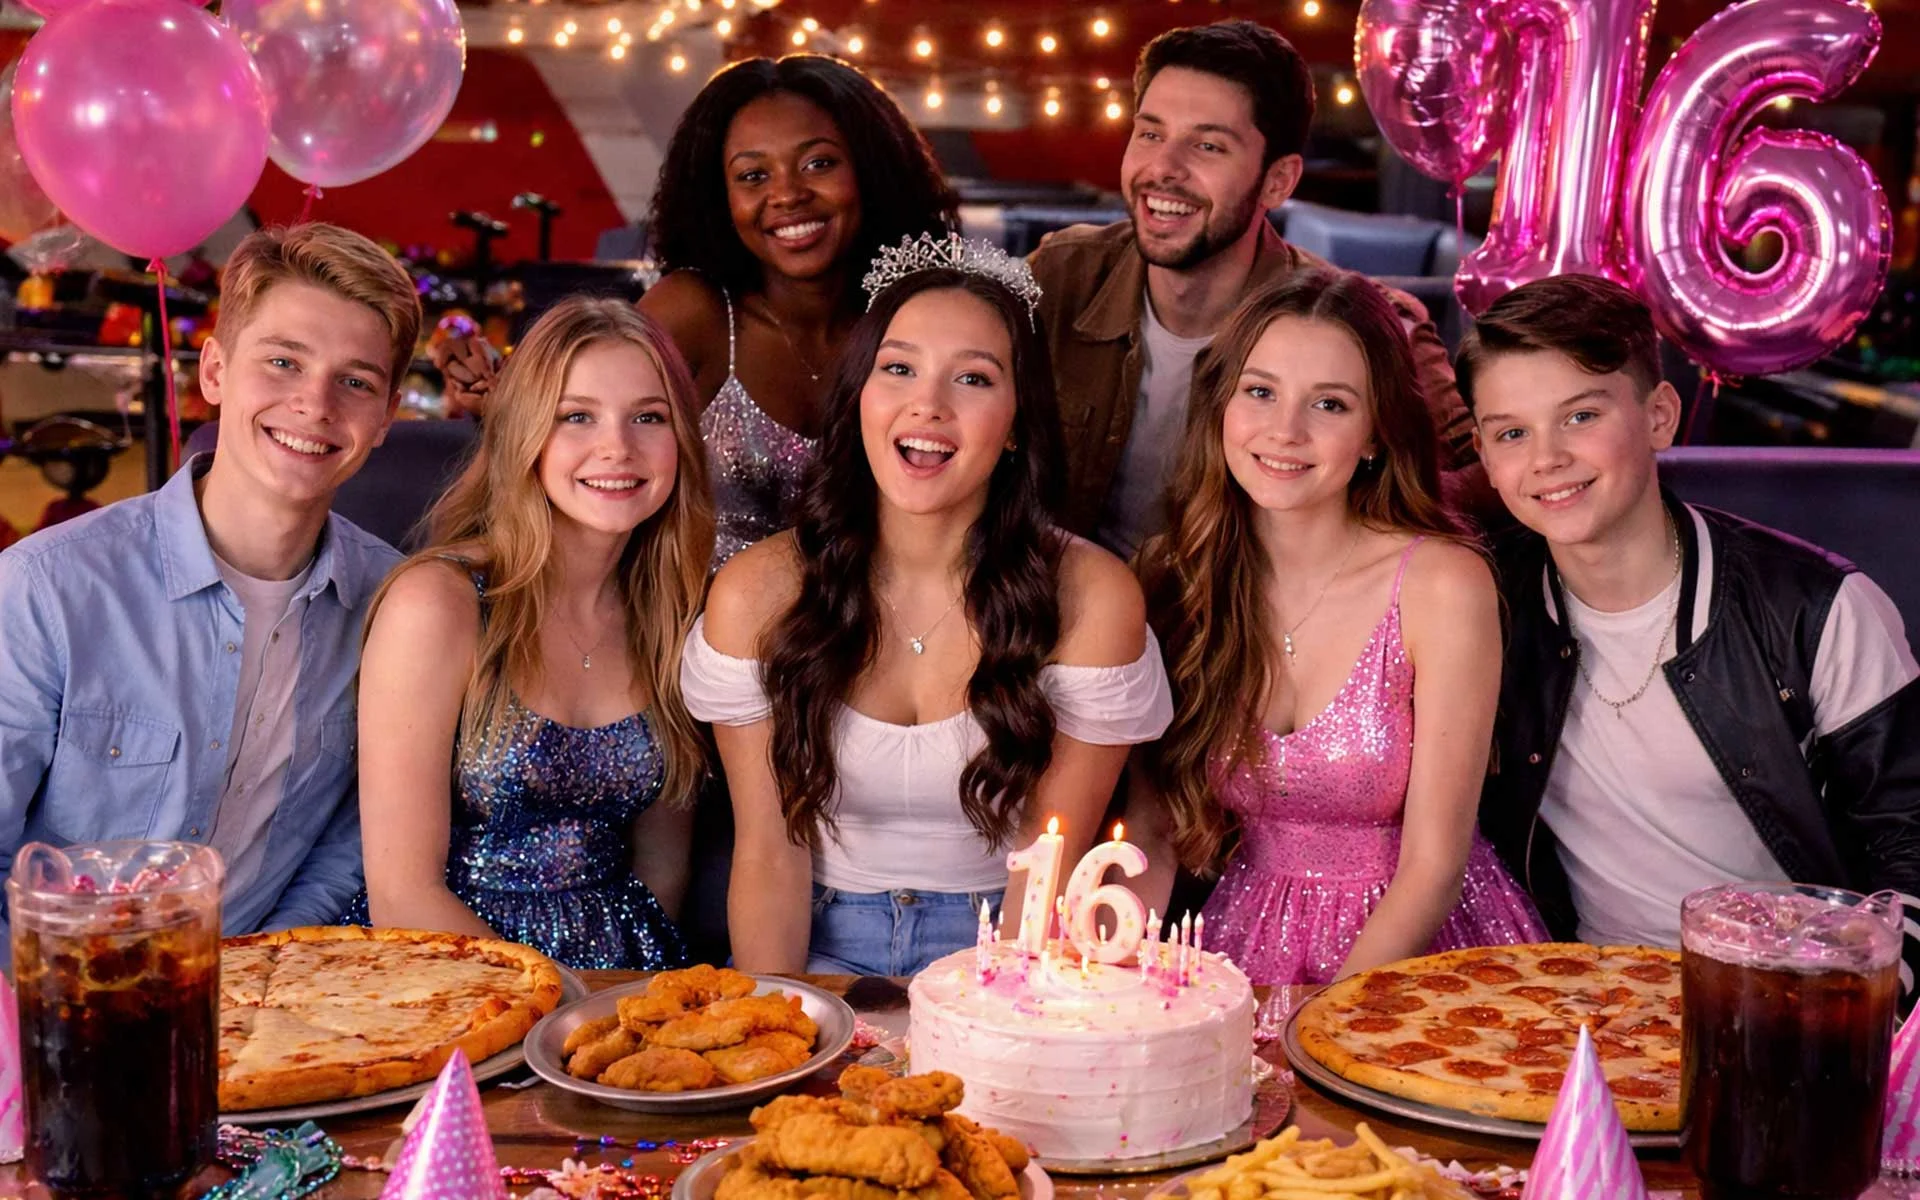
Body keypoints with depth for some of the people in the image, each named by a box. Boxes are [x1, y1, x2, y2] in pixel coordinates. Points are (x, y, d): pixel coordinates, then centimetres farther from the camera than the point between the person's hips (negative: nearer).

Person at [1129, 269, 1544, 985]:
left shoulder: (1445, 585, -11)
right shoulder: (1168, 573, -1)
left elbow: (1432, 869, -11)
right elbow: (1149, 831, 2)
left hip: (1420, 955, -2)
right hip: (1252, 951, 3)